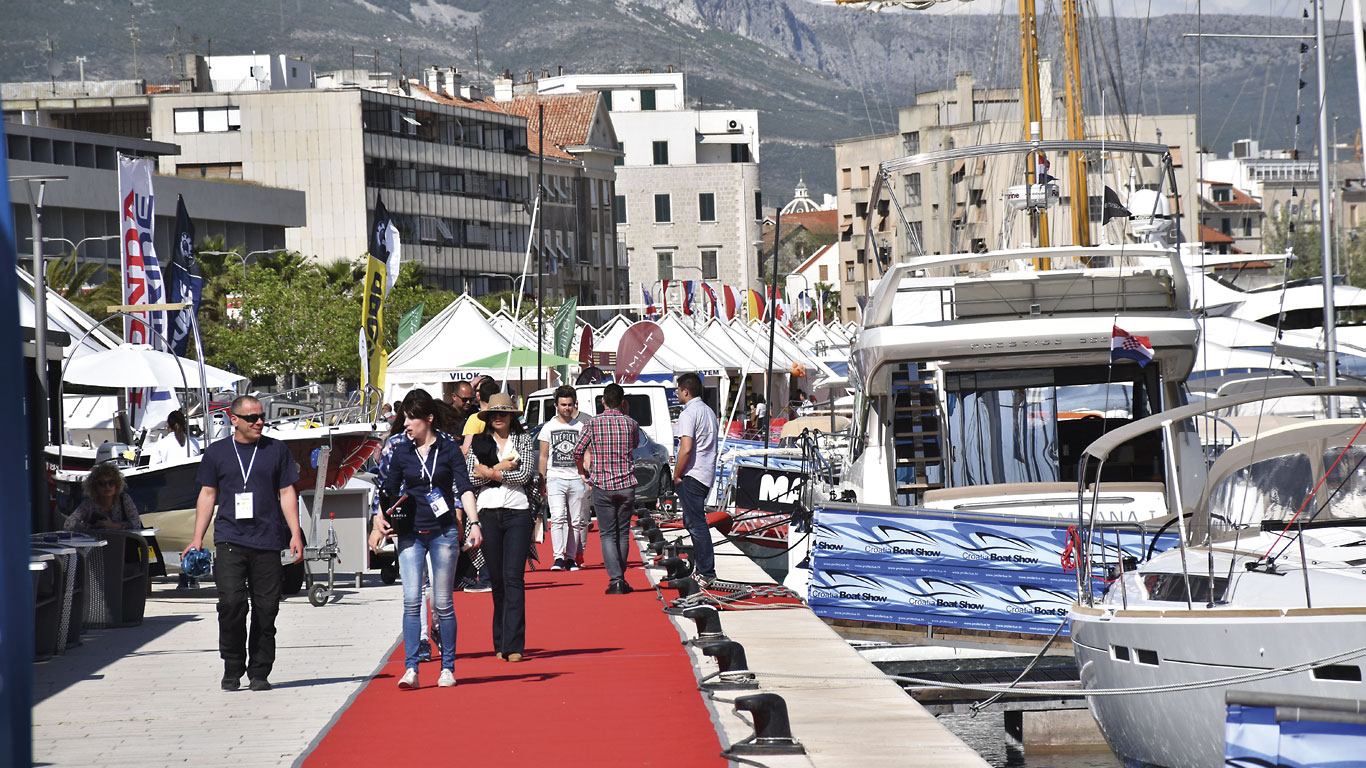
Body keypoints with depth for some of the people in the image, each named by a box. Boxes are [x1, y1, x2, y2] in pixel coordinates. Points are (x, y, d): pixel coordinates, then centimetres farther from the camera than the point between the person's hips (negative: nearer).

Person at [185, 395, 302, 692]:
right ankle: (232, 669, 0)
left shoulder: (276, 450, 11)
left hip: (268, 541, 1)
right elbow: (208, 494, 13)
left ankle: (259, 673, 9)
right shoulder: (217, 452, 11)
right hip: (230, 541, -1)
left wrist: (295, 534, 2)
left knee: (266, 609, 0)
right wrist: (197, 538, 6)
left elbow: (287, 493, 11)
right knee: (231, 603, -13)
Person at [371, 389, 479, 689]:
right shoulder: (401, 452, 7)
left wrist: (473, 523, -18)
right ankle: (410, 669, -13)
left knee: (442, 603, 3)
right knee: (411, 601, -9)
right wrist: (380, 522, 2)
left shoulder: (449, 448, 0)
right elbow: (390, 493, 15)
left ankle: (448, 668, 12)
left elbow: (464, 488, -7)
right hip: (411, 534, 2)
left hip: (443, 532, -2)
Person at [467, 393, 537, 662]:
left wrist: (490, 472, -6)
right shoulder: (478, 443, 11)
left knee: (513, 578, -10)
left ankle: (513, 645, -14)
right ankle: (501, 642, 15)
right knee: (497, 579, 6)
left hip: (518, 512, -2)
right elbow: (470, 478, 0)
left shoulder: (524, 440, 7)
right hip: (488, 513, 2)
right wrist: (502, 467, -9)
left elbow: (525, 474, -5)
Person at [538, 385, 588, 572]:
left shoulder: (581, 426, 8)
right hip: (555, 478, -1)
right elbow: (543, 457, 11)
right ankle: (558, 558, -18)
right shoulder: (548, 428, 8)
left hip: (577, 479, 1)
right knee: (558, 518, -14)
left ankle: (571, 558, 9)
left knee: (576, 521, 2)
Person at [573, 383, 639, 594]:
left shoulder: (593, 423, -4)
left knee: (608, 535, 1)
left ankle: (615, 580, -11)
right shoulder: (631, 423, 2)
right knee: (623, 533, 13)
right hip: (626, 485, 2)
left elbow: (578, 452, -7)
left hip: (602, 486, -2)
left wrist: (583, 472, 12)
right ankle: (620, 578, 18)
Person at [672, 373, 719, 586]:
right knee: (692, 520, 20)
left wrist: (676, 476, -12)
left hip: (691, 476, -9)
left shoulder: (688, 414, -14)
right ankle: (699, 566, 25)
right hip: (707, 474, 9)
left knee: (697, 524, -7)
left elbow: (686, 448, -23)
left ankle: (706, 573, -9)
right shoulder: (709, 412, 15)